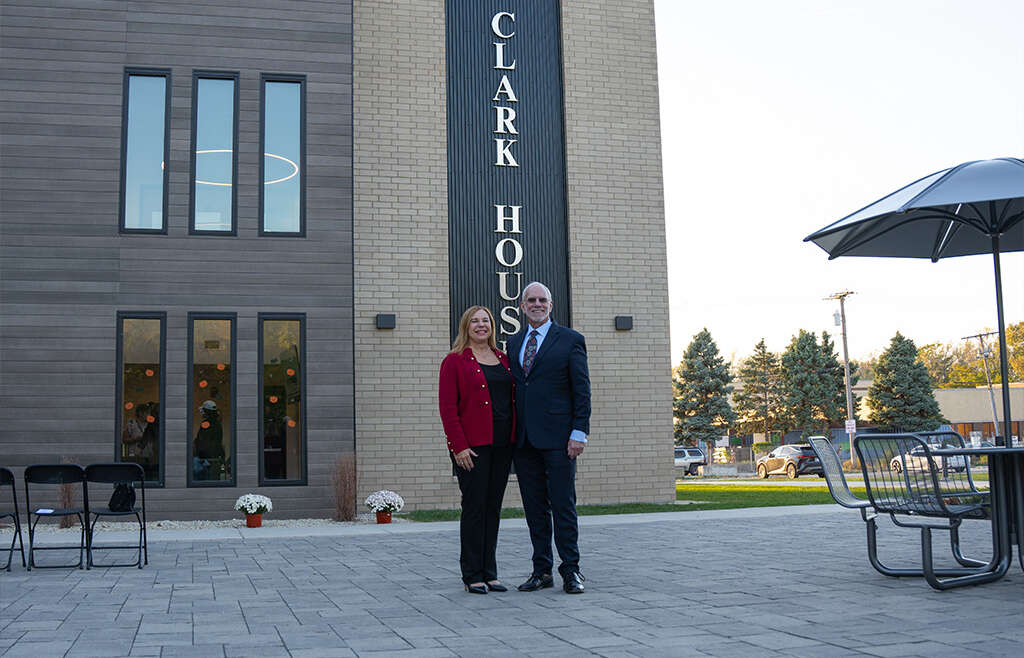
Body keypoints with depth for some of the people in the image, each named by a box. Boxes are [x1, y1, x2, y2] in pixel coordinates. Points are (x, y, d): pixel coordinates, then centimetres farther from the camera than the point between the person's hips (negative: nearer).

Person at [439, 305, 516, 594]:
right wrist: (459, 446, -14)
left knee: (493, 508, 9)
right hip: (472, 446, -5)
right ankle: (472, 576, 6)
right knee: (474, 507, -3)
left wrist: (517, 440, 8)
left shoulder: (504, 359, 15)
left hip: (502, 445, 5)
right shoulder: (455, 361, -2)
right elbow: (447, 408, -7)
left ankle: (489, 573, 16)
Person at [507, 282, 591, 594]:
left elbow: (582, 390, -2)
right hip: (524, 439, 5)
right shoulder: (513, 343, 16)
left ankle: (571, 570, 7)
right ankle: (542, 570, 16)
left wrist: (579, 432, -10)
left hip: (557, 438, -5)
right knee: (534, 508, 9)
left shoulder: (570, 340, 2)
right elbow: (512, 389, 17)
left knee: (563, 506, -1)